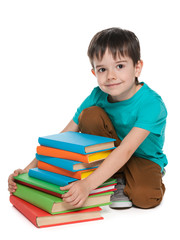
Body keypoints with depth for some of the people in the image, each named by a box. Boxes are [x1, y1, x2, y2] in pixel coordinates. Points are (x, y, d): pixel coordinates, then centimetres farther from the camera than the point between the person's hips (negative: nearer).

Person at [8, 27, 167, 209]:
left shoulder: (151, 104, -28)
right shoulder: (97, 96, -15)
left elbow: (125, 150, -39)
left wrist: (87, 184, -50)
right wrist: (28, 170, -22)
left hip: (145, 158, -4)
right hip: (107, 156, 4)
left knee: (145, 196, -37)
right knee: (90, 115, -22)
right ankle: (115, 180, -10)